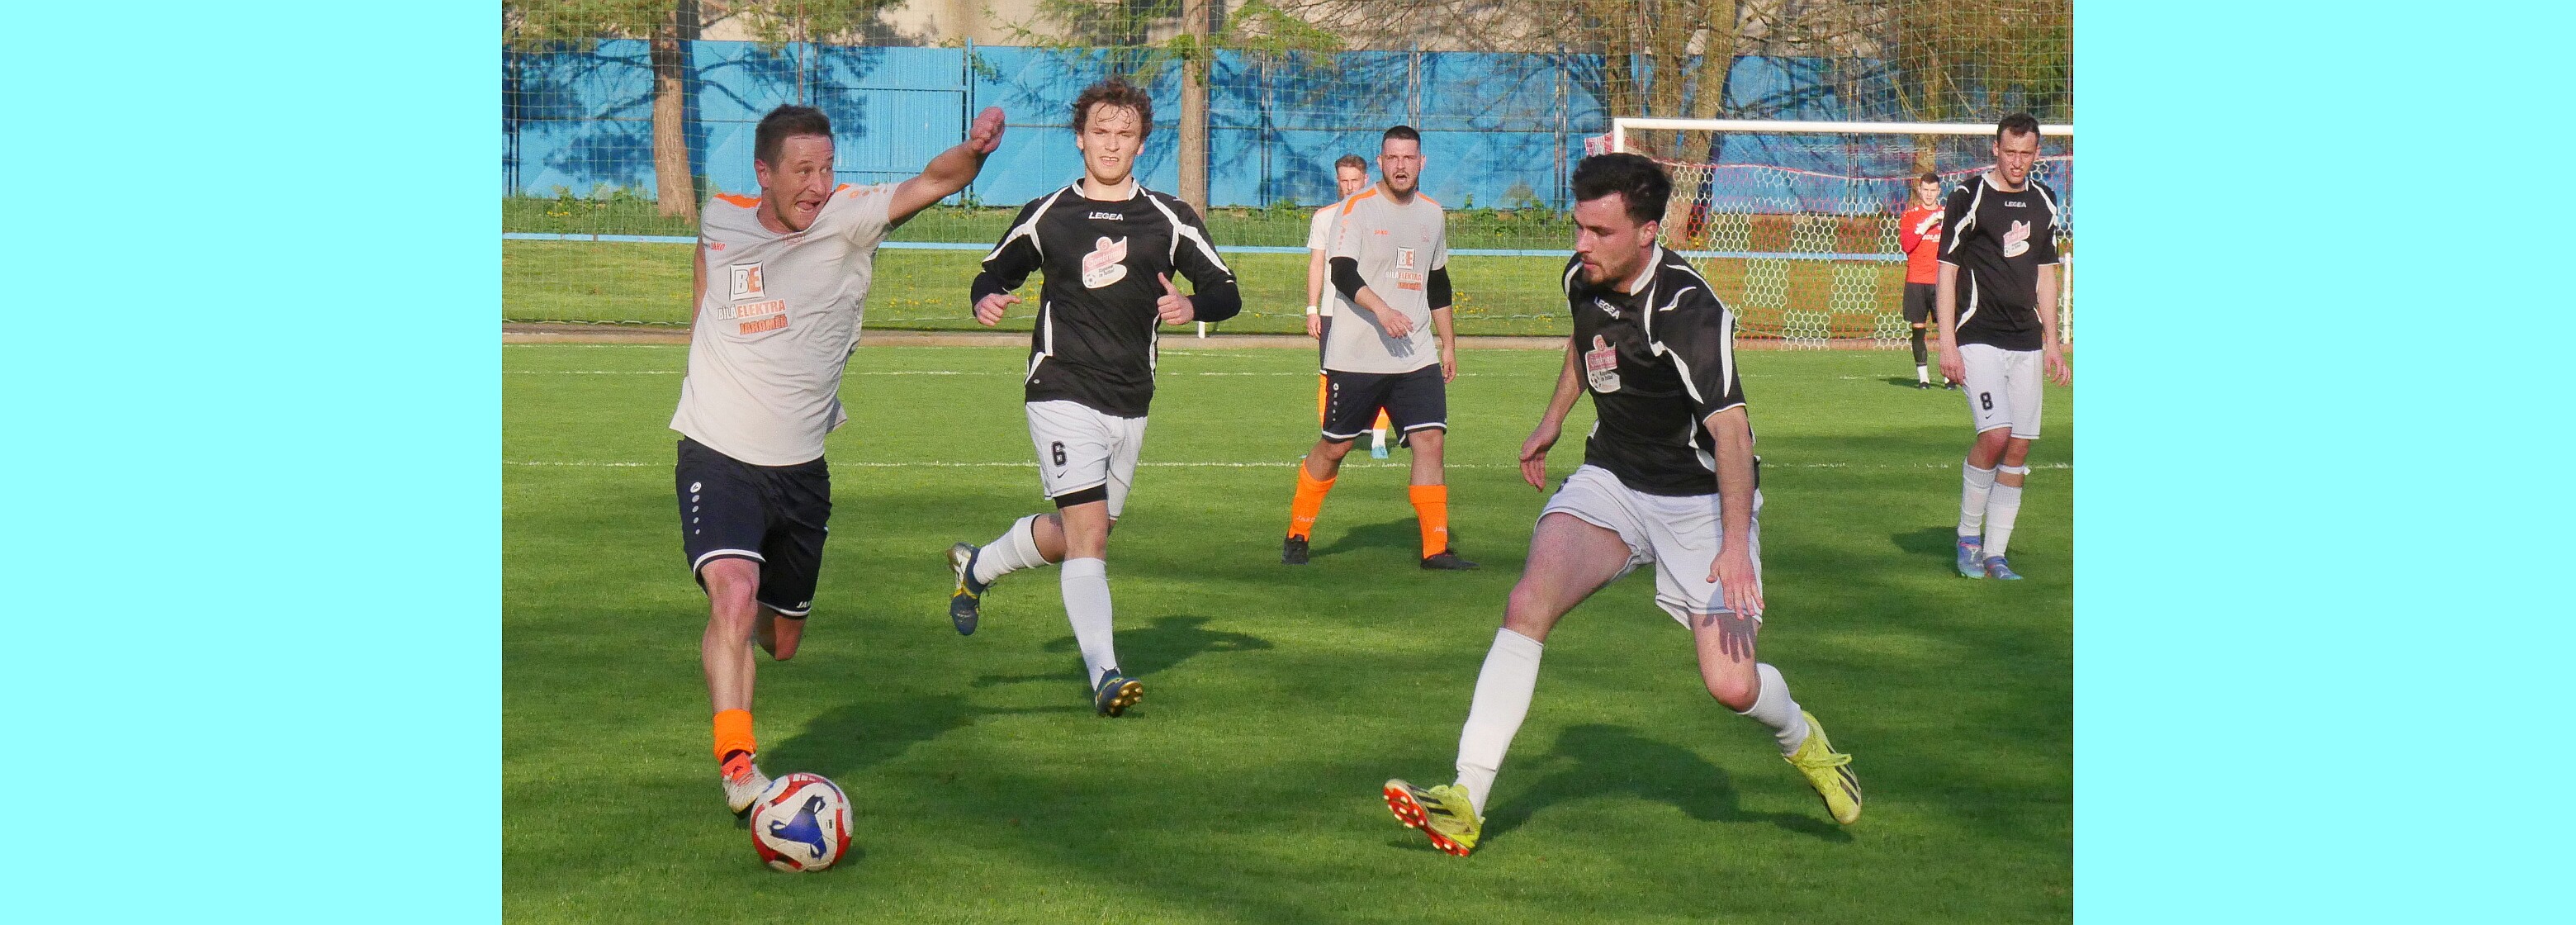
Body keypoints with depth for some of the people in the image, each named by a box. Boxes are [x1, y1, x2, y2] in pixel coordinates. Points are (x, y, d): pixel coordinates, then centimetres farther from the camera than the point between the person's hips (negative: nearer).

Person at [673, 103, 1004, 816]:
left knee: (781, 641, 16)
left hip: (800, 470, 2)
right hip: (717, 460, -2)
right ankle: (736, 763, -23)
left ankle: (729, 637, 52)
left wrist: (974, 150, -45)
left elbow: (930, 183, -26)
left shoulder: (848, 219, -8)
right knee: (734, 594, -27)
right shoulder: (720, 224, -2)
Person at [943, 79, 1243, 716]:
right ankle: (1103, 673, -19)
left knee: (1072, 535, 14)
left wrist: (1192, 306, -17)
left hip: (1130, 404, 4)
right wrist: (986, 301, -8)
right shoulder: (1046, 216, 3)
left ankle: (977, 567, 42)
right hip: (1063, 394, -4)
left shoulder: (1169, 219, 5)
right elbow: (995, 274, 16)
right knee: (1087, 529, -18)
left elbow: (1227, 292, 5)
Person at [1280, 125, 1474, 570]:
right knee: (1334, 446, 4)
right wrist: (1382, 310, -32)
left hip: (1416, 357, 4)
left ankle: (1437, 548, -3)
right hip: (1355, 355, -4)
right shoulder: (1357, 208, -6)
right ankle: (1297, 534, 21)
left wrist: (1448, 343, 21)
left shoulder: (1433, 213, 12)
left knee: (1429, 439, -7)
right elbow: (1342, 273, -18)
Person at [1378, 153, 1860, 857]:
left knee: (1731, 686, -10)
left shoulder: (1689, 311, -25)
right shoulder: (1582, 277, -2)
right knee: (1528, 604, -21)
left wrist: (1736, 545, -43)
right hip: (1611, 481, 5)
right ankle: (1464, 804, -22)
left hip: (1701, 500, -5)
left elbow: (1730, 430, -34)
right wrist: (1552, 421, 31)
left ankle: (1802, 738, 29)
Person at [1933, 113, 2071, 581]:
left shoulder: (2044, 201, 12)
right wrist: (1947, 343, -11)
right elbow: (1947, 271, -5)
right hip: (1978, 338, -5)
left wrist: (2051, 343, 15)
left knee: (2020, 447, 1)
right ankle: (1967, 535, 1)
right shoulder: (1969, 197, -5)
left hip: (2026, 343, 5)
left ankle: (1994, 553, 8)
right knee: (1995, 435, -19)